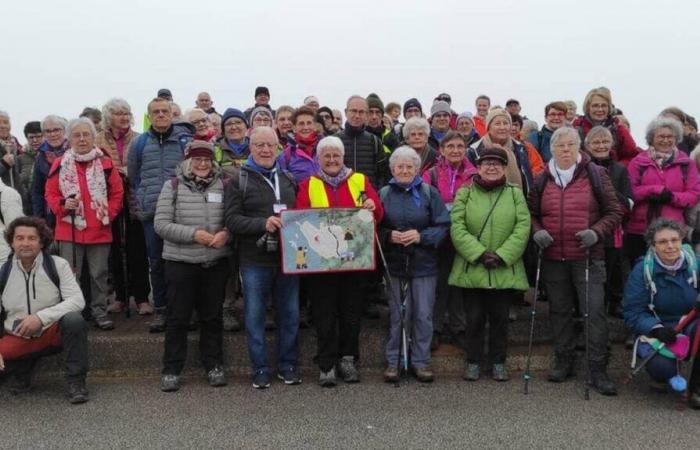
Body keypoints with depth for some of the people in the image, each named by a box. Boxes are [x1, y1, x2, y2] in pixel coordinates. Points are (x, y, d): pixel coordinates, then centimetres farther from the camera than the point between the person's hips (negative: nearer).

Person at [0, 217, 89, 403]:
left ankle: (75, 382, -18)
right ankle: (24, 367, 11)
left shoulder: (58, 265, -10)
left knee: (74, 319, -34)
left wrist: (41, 317, -30)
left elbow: (77, 301, -18)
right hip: (17, 339, 2)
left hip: (53, 331, -2)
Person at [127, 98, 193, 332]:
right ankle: (160, 310, 16)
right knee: (156, 263, 7)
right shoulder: (139, 143, 8)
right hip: (152, 212, 2)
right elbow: (133, 177, 17)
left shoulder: (185, 140, 2)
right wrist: (143, 201, 12)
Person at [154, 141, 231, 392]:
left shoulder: (223, 185, 4)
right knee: (178, 317, 6)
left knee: (212, 315, 12)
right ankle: (171, 370, 18)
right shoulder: (173, 186, 0)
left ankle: (213, 366, 25)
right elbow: (161, 224, -6)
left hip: (216, 262, 2)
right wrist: (194, 234, -17)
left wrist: (225, 234, -16)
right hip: (181, 262, -1)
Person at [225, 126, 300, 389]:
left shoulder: (288, 179, 13)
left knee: (289, 314, 9)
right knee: (255, 316, 4)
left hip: (288, 257, 4)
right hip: (254, 260, -3)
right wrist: (263, 224, -23)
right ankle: (261, 369, 17)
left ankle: (287, 365, 23)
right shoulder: (239, 180, 0)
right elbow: (232, 219, -10)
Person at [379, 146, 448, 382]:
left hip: (424, 263, 0)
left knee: (423, 315, 4)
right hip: (394, 264, 0)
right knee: (397, 315, 6)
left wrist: (421, 236, -16)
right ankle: (394, 361, 18)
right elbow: (374, 228, 4)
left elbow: (443, 226, -2)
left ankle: (421, 361, 17)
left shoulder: (429, 193, 2)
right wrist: (389, 236, -15)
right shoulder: (384, 194, 5)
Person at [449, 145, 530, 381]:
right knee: (474, 317, 7)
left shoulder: (515, 194, 5)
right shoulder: (465, 193, 3)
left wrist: (501, 255, -13)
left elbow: (522, 228, -4)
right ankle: (473, 361, 21)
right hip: (471, 270, -1)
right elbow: (457, 228, -7)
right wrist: (479, 253, -16)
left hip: (506, 271, 1)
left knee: (500, 317, 10)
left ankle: (498, 362, 25)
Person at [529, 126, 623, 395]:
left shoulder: (595, 175, 0)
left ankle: (597, 370, 5)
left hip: (588, 257, -3)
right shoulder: (542, 180, 8)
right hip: (553, 258, 3)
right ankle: (563, 363, 26)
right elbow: (531, 214, 15)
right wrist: (536, 231, -5)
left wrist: (597, 232, -15)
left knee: (594, 311, -4)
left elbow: (613, 211, 1)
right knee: (559, 311, 12)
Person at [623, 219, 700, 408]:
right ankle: (661, 376, 11)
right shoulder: (642, 271, -9)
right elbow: (633, 314, -11)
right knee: (662, 366, -33)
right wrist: (656, 329, -29)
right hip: (654, 330, -2)